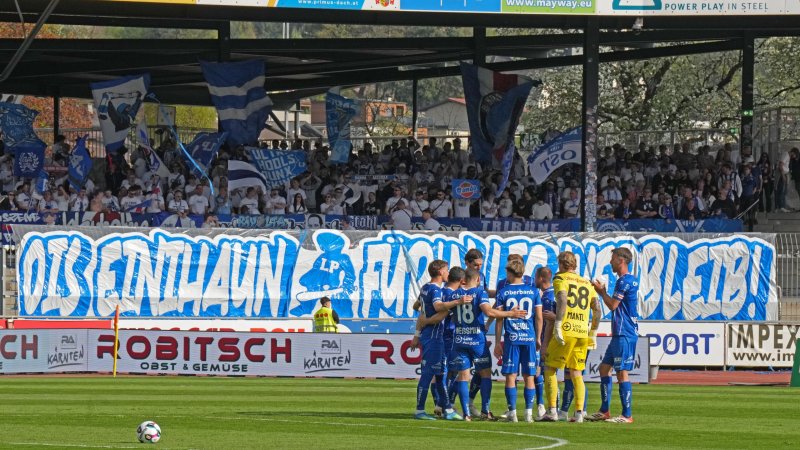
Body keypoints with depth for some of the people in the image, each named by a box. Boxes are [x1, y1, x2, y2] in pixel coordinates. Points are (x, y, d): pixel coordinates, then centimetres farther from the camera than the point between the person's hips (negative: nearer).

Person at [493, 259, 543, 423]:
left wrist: (497, 342, 5)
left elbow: (499, 319, 0)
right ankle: (529, 412, 1)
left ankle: (512, 412, -2)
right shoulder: (534, 291, 4)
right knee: (529, 377, 6)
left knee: (511, 376, 2)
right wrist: (538, 338, 16)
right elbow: (539, 317, 5)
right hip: (529, 338, 2)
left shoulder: (503, 292, 0)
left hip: (511, 338, -2)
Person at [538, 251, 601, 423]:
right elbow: (597, 310, 14)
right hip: (582, 332, 5)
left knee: (549, 369, 5)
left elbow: (562, 301, -17)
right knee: (577, 374, 10)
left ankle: (552, 411, -2)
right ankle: (579, 413, 1)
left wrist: (557, 326, -20)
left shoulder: (561, 279, 0)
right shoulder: (587, 283, 17)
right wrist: (593, 334, 21)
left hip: (566, 331, -5)